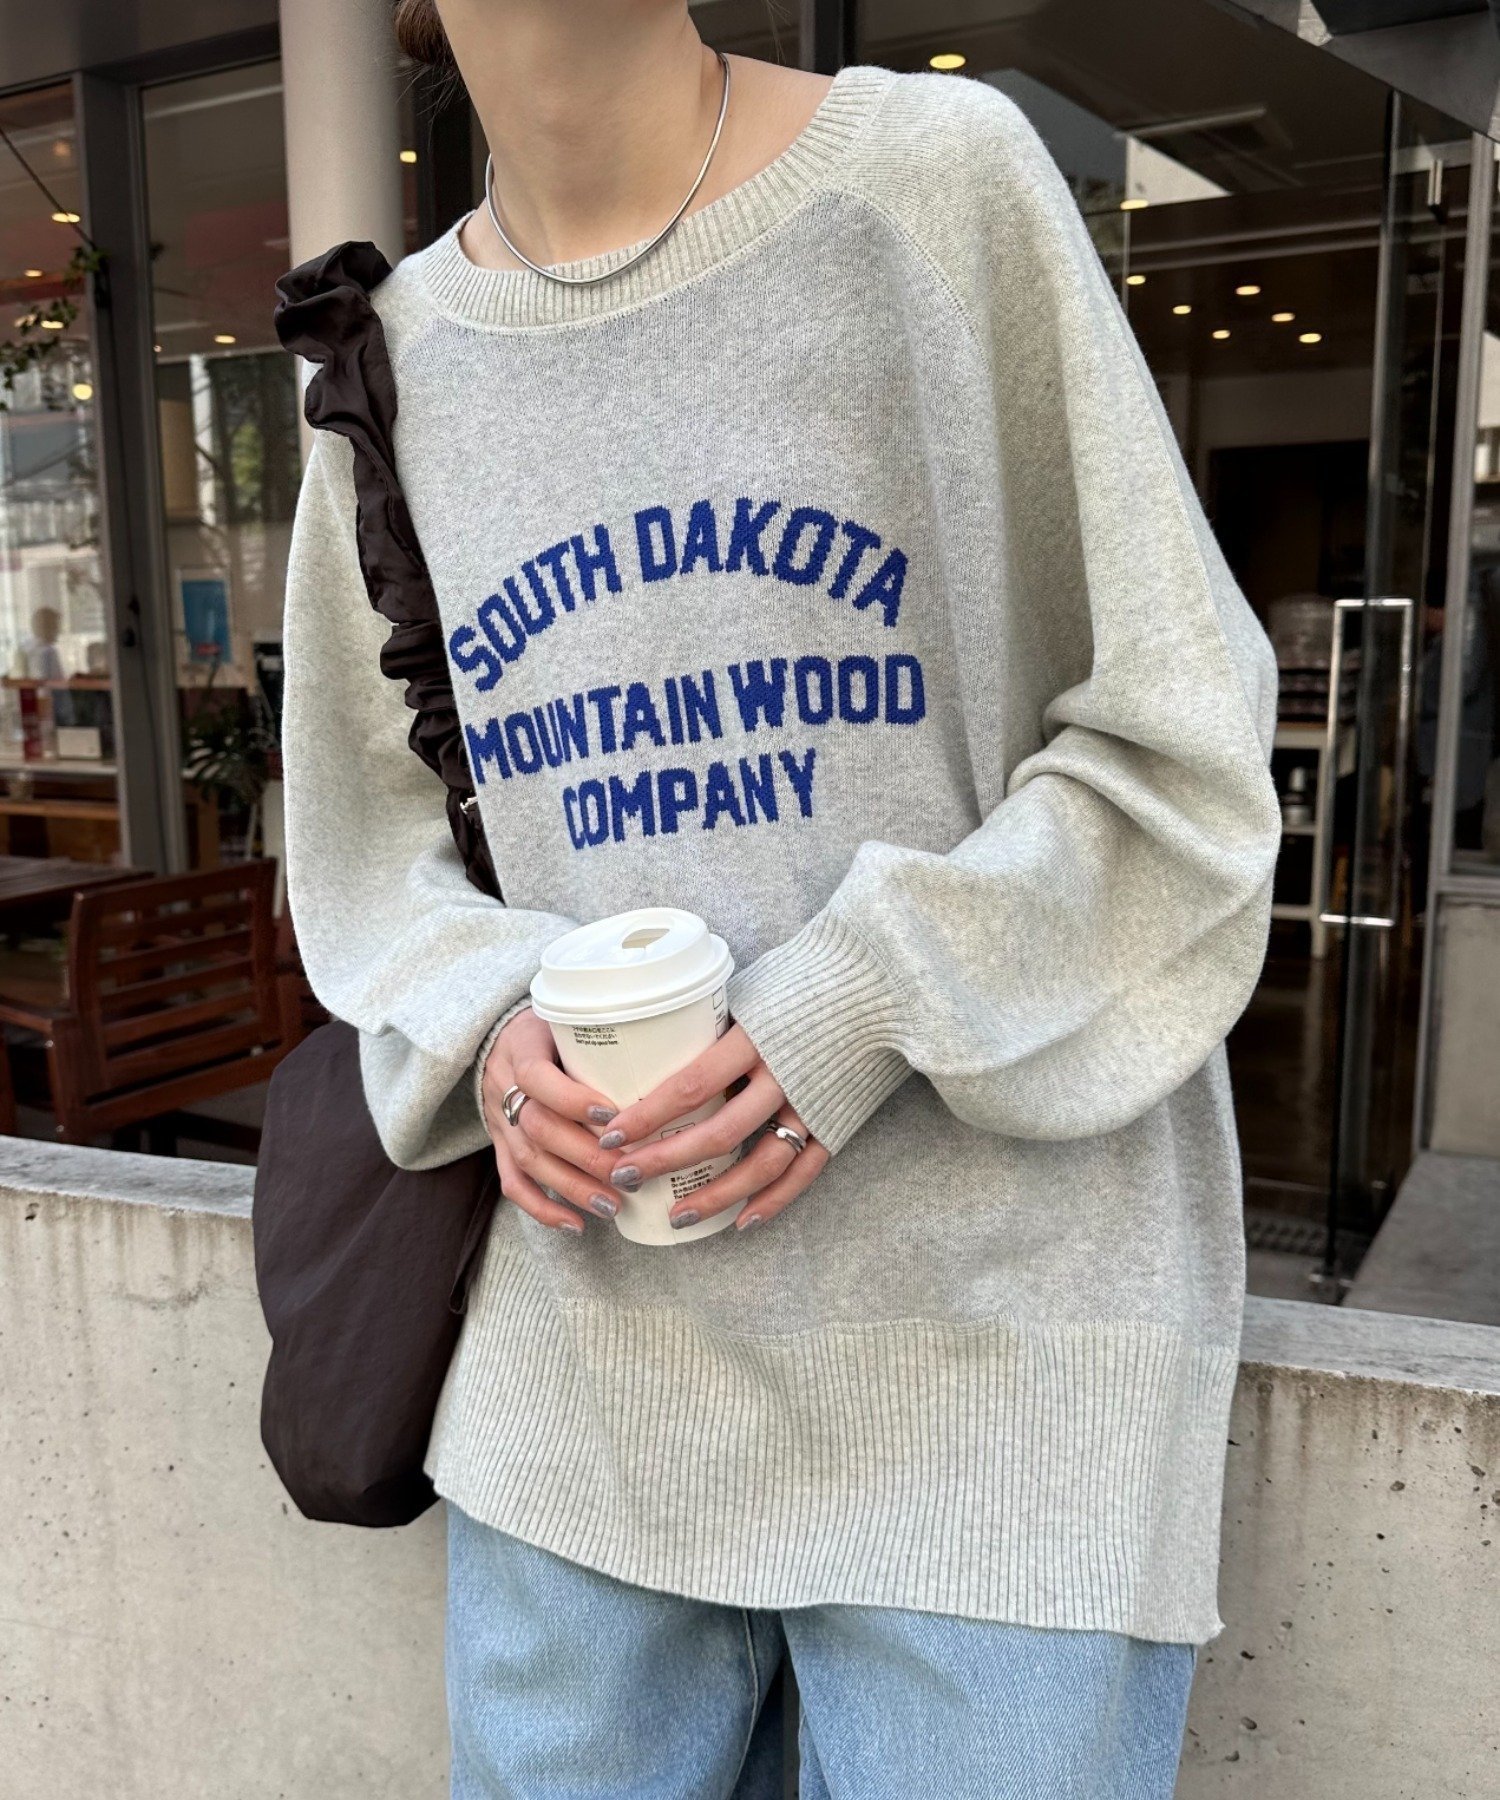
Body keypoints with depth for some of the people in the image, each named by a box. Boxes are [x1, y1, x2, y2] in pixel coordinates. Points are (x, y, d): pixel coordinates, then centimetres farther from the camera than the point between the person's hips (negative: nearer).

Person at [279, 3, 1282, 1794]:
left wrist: (875, 1005, -17)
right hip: (592, 1332, 4)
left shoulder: (940, 171, -4)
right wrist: (491, 1019, -7)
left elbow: (1185, 753, -5)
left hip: (994, 1312, -3)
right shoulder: (394, 354, 8)